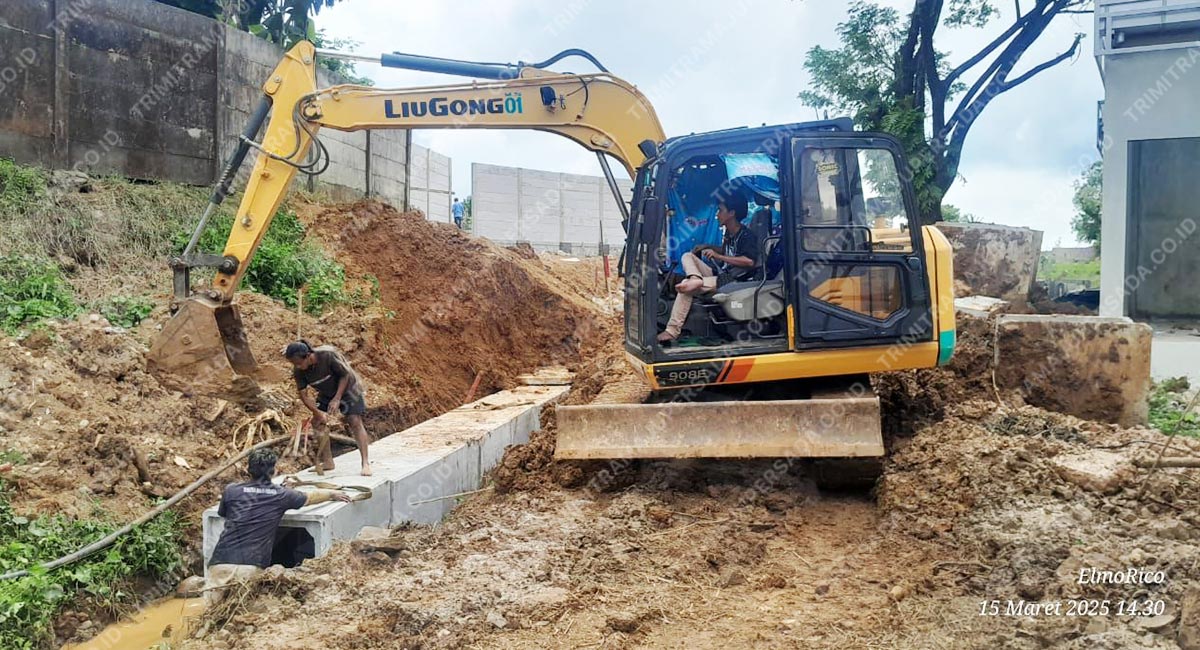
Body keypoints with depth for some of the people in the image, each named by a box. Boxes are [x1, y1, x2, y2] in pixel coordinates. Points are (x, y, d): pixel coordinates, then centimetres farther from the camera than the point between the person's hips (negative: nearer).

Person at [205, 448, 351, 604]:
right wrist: (333, 494, 45)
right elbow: (313, 497, 24)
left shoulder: (231, 490, 8)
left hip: (221, 562, 1)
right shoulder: (281, 495, 6)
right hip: (252, 566, -1)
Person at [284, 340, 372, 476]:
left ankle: (365, 463, -16)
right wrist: (317, 412, -23)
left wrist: (337, 399, -26)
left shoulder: (328, 355, -35)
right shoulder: (298, 371, -21)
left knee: (355, 421, -16)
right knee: (317, 422, -2)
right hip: (326, 393, 6)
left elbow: (345, 375, -23)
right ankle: (327, 461, 9)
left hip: (347, 387, -5)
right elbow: (303, 394, -13)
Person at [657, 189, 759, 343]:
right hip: (719, 274, 9)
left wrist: (718, 256, -25)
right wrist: (708, 247, 15)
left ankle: (672, 331, -29)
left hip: (733, 282, -9)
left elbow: (750, 261, -31)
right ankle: (696, 279, -31)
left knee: (686, 286, -25)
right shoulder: (729, 232, 12)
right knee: (688, 256, 1)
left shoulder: (746, 236, -14)